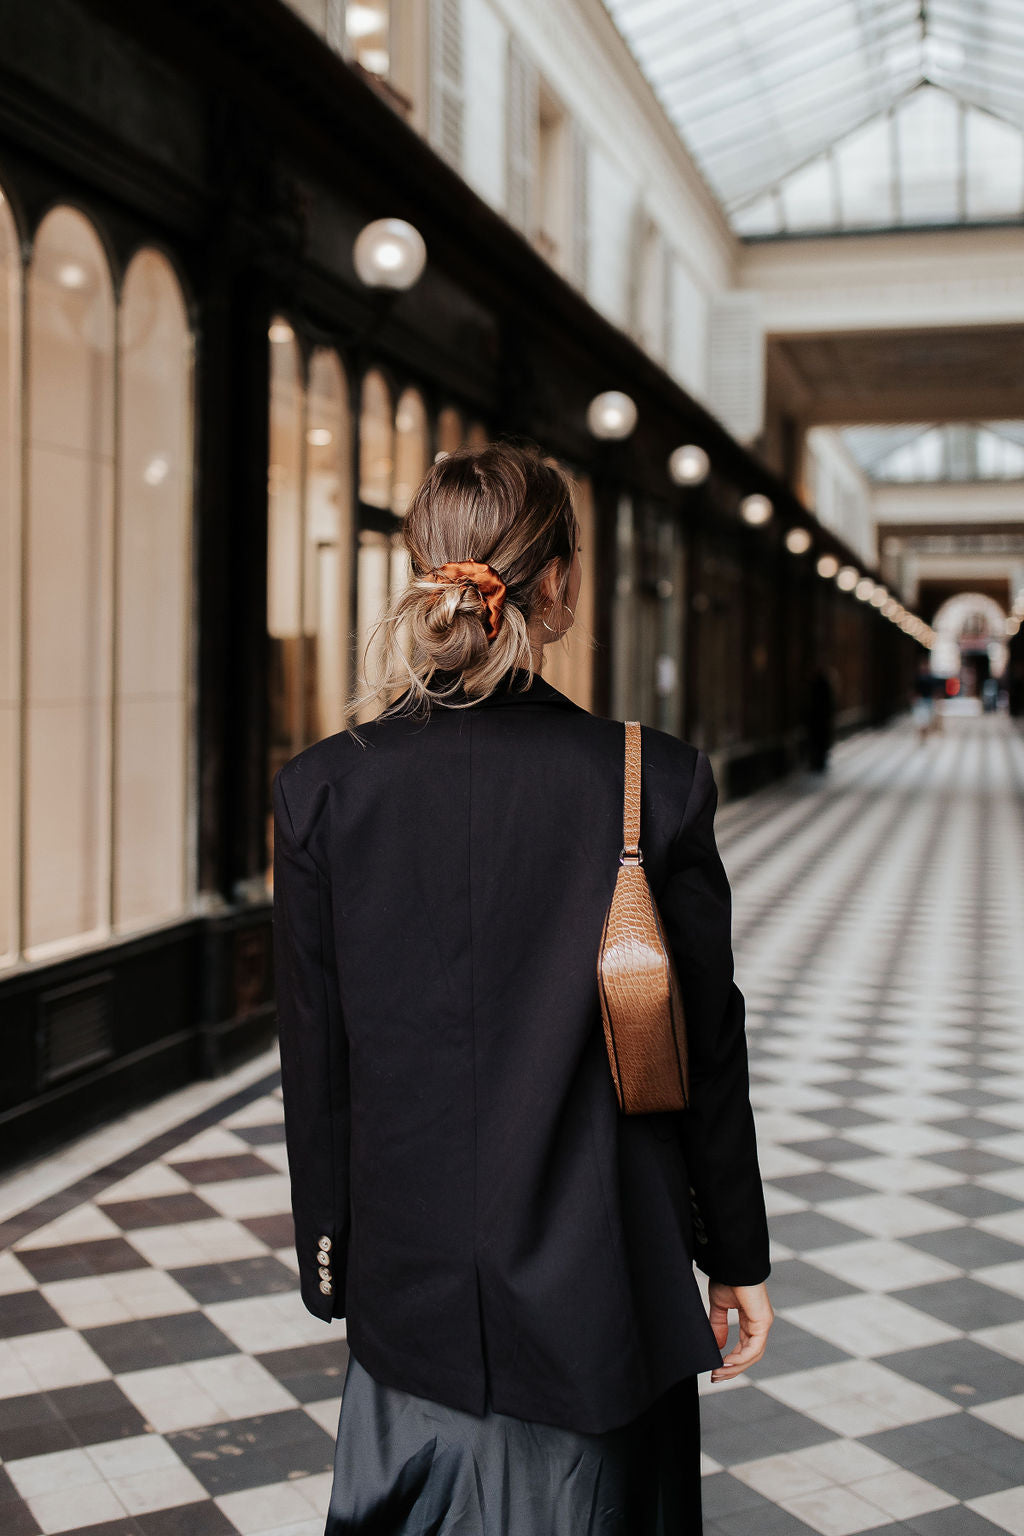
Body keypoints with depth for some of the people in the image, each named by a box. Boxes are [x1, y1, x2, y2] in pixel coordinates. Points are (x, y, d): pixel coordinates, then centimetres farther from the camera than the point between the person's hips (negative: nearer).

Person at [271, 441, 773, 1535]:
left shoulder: (320, 790, -10)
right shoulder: (659, 783, -15)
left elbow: (315, 1062, -3)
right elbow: (708, 1047, -7)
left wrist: (329, 1259, 10)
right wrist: (735, 1257, 7)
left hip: (411, 1285, 2)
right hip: (602, 1286, -1)